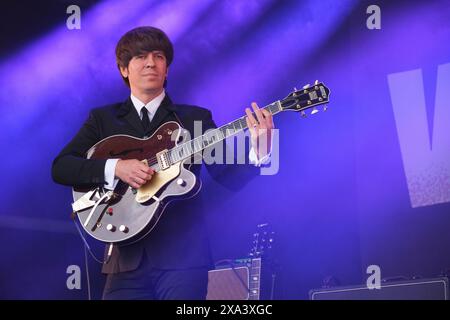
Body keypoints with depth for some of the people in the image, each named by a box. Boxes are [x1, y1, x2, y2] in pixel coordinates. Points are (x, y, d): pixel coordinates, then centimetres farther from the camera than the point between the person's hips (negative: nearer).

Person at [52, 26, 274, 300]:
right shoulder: (102, 119, 11)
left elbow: (230, 177, 1)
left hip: (183, 256, -1)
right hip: (128, 259, 1)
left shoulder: (195, 118, 9)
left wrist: (258, 150, -19)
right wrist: (115, 167, -15)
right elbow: (60, 168, 0)